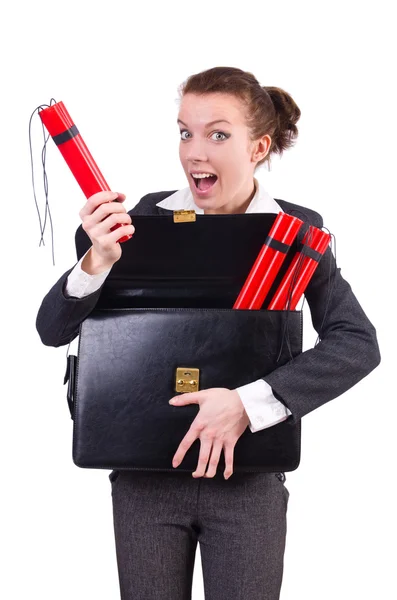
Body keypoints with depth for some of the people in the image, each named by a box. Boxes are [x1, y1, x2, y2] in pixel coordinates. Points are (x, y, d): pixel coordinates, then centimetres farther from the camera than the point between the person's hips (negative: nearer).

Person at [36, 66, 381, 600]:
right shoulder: (148, 217, -4)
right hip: (145, 474, 1)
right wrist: (99, 259, -25)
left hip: (248, 478, -1)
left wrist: (248, 402, -26)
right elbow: (53, 329, -6)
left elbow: (359, 343, -16)